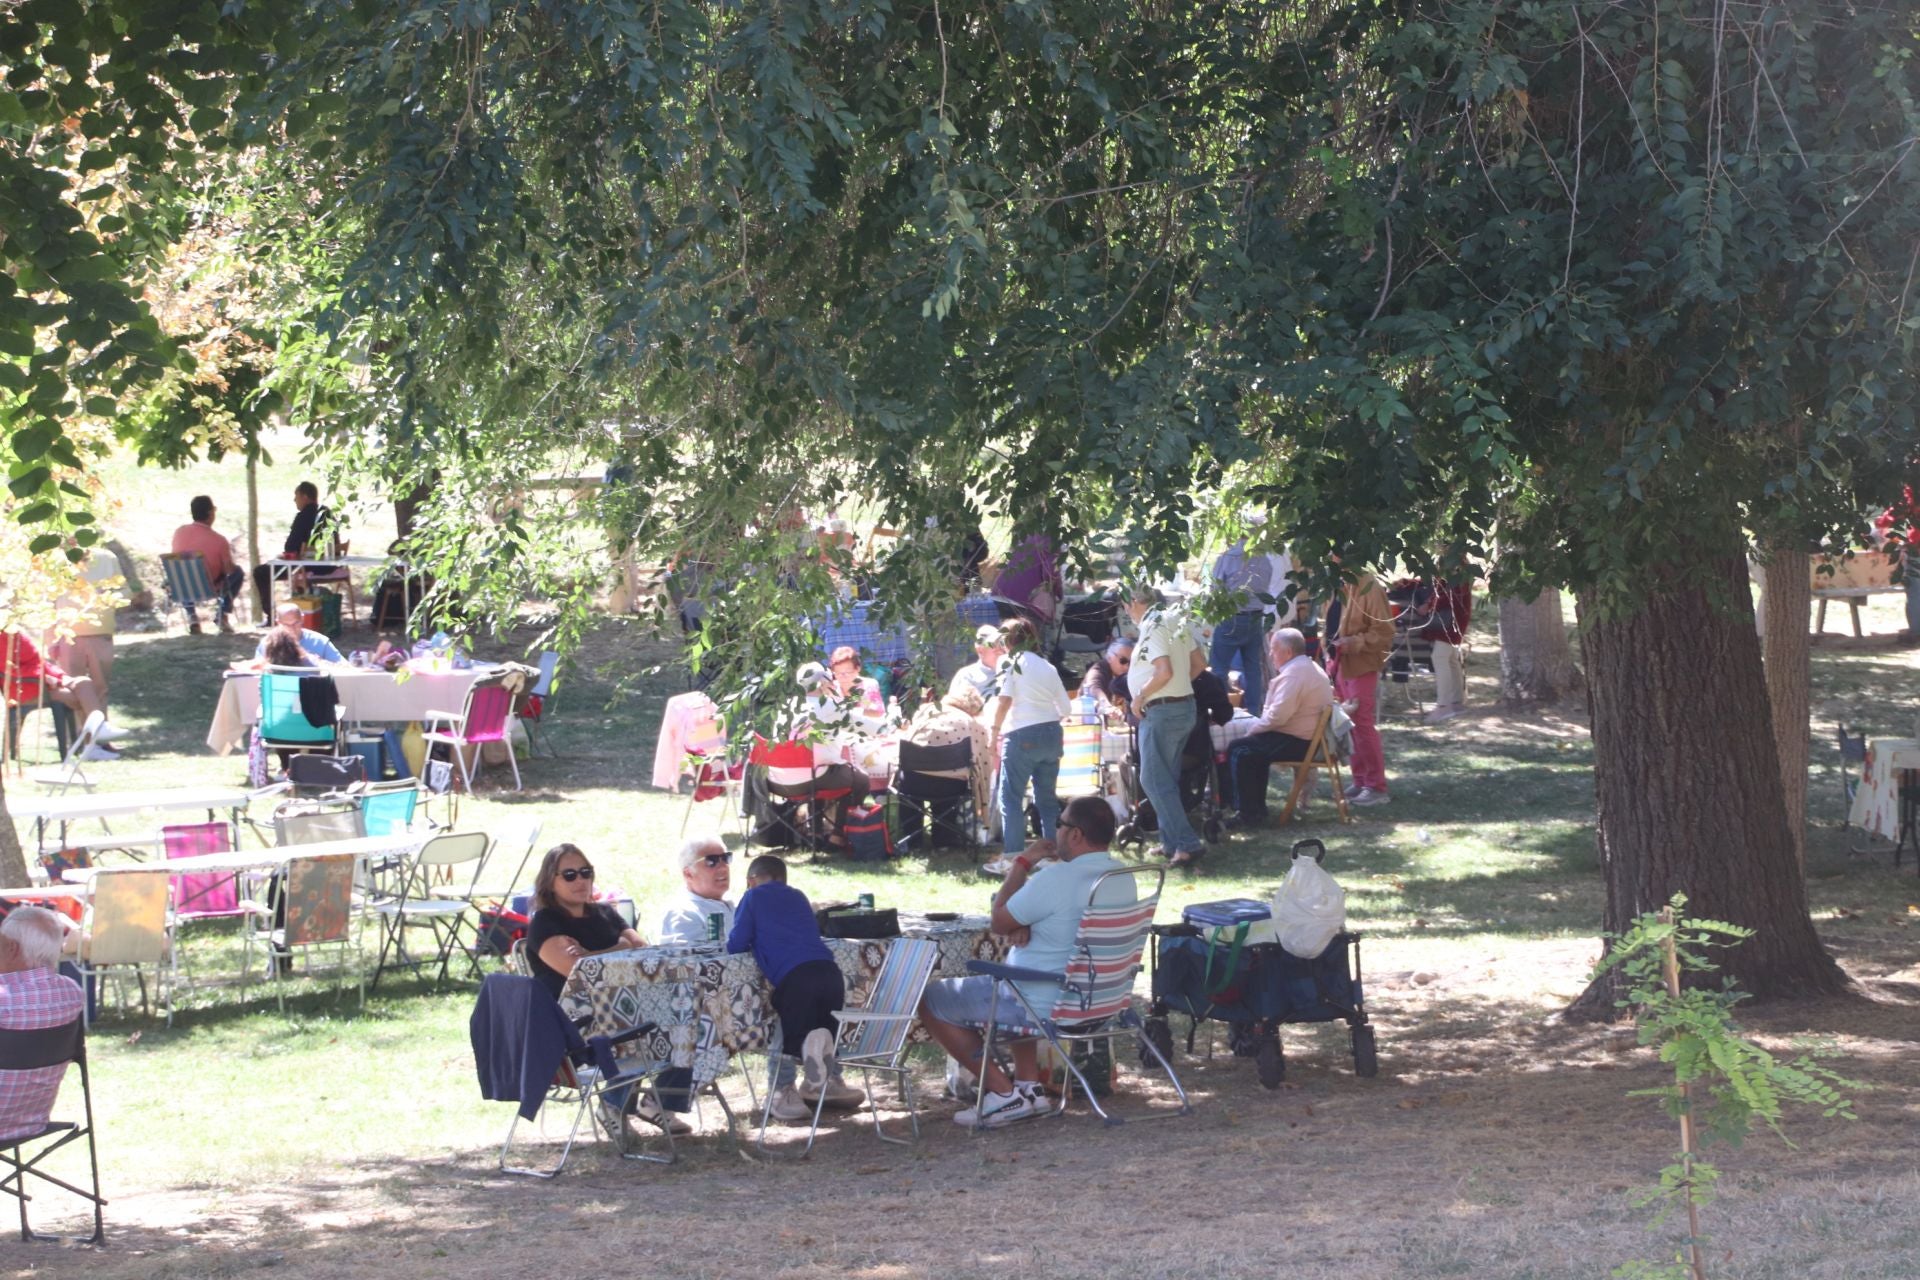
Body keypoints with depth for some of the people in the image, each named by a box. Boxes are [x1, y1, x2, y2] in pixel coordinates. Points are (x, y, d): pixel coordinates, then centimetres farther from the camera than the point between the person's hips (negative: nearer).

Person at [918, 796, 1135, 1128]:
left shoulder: (1056, 879, -27)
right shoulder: (1124, 877, 0)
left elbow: (999, 921, -12)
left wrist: (1023, 862, -3)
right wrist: (1022, 924, -7)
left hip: (1042, 1004, -9)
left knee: (929, 1000, 7)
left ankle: (1003, 1091, 3)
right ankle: (1028, 1084, 26)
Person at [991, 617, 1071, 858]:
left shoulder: (1010, 662, -1)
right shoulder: (1047, 666, 15)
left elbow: (1004, 700, -13)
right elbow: (1065, 708, 14)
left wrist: (995, 733, -7)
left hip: (1022, 735, -6)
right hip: (1052, 734, 6)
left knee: (1011, 797, -2)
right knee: (1047, 797, 13)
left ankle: (1013, 855, -10)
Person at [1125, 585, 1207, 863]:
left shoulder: (1152, 627, -17)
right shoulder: (1176, 621, 10)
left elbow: (1164, 672, -26)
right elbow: (1199, 663, 14)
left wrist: (1140, 697, -14)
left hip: (1161, 712, -9)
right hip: (1185, 707, 9)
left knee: (1154, 780, -6)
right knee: (1167, 779, 17)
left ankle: (1187, 843, -13)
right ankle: (1171, 842, 20)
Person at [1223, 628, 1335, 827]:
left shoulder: (1294, 673, -19)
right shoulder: (1311, 669, 17)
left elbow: (1278, 715, -25)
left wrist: (1254, 730, -10)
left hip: (1296, 743, -11)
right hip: (1311, 739, 11)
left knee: (1239, 752, -10)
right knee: (1255, 749, 26)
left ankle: (1247, 813, -8)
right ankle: (1257, 807, 24)